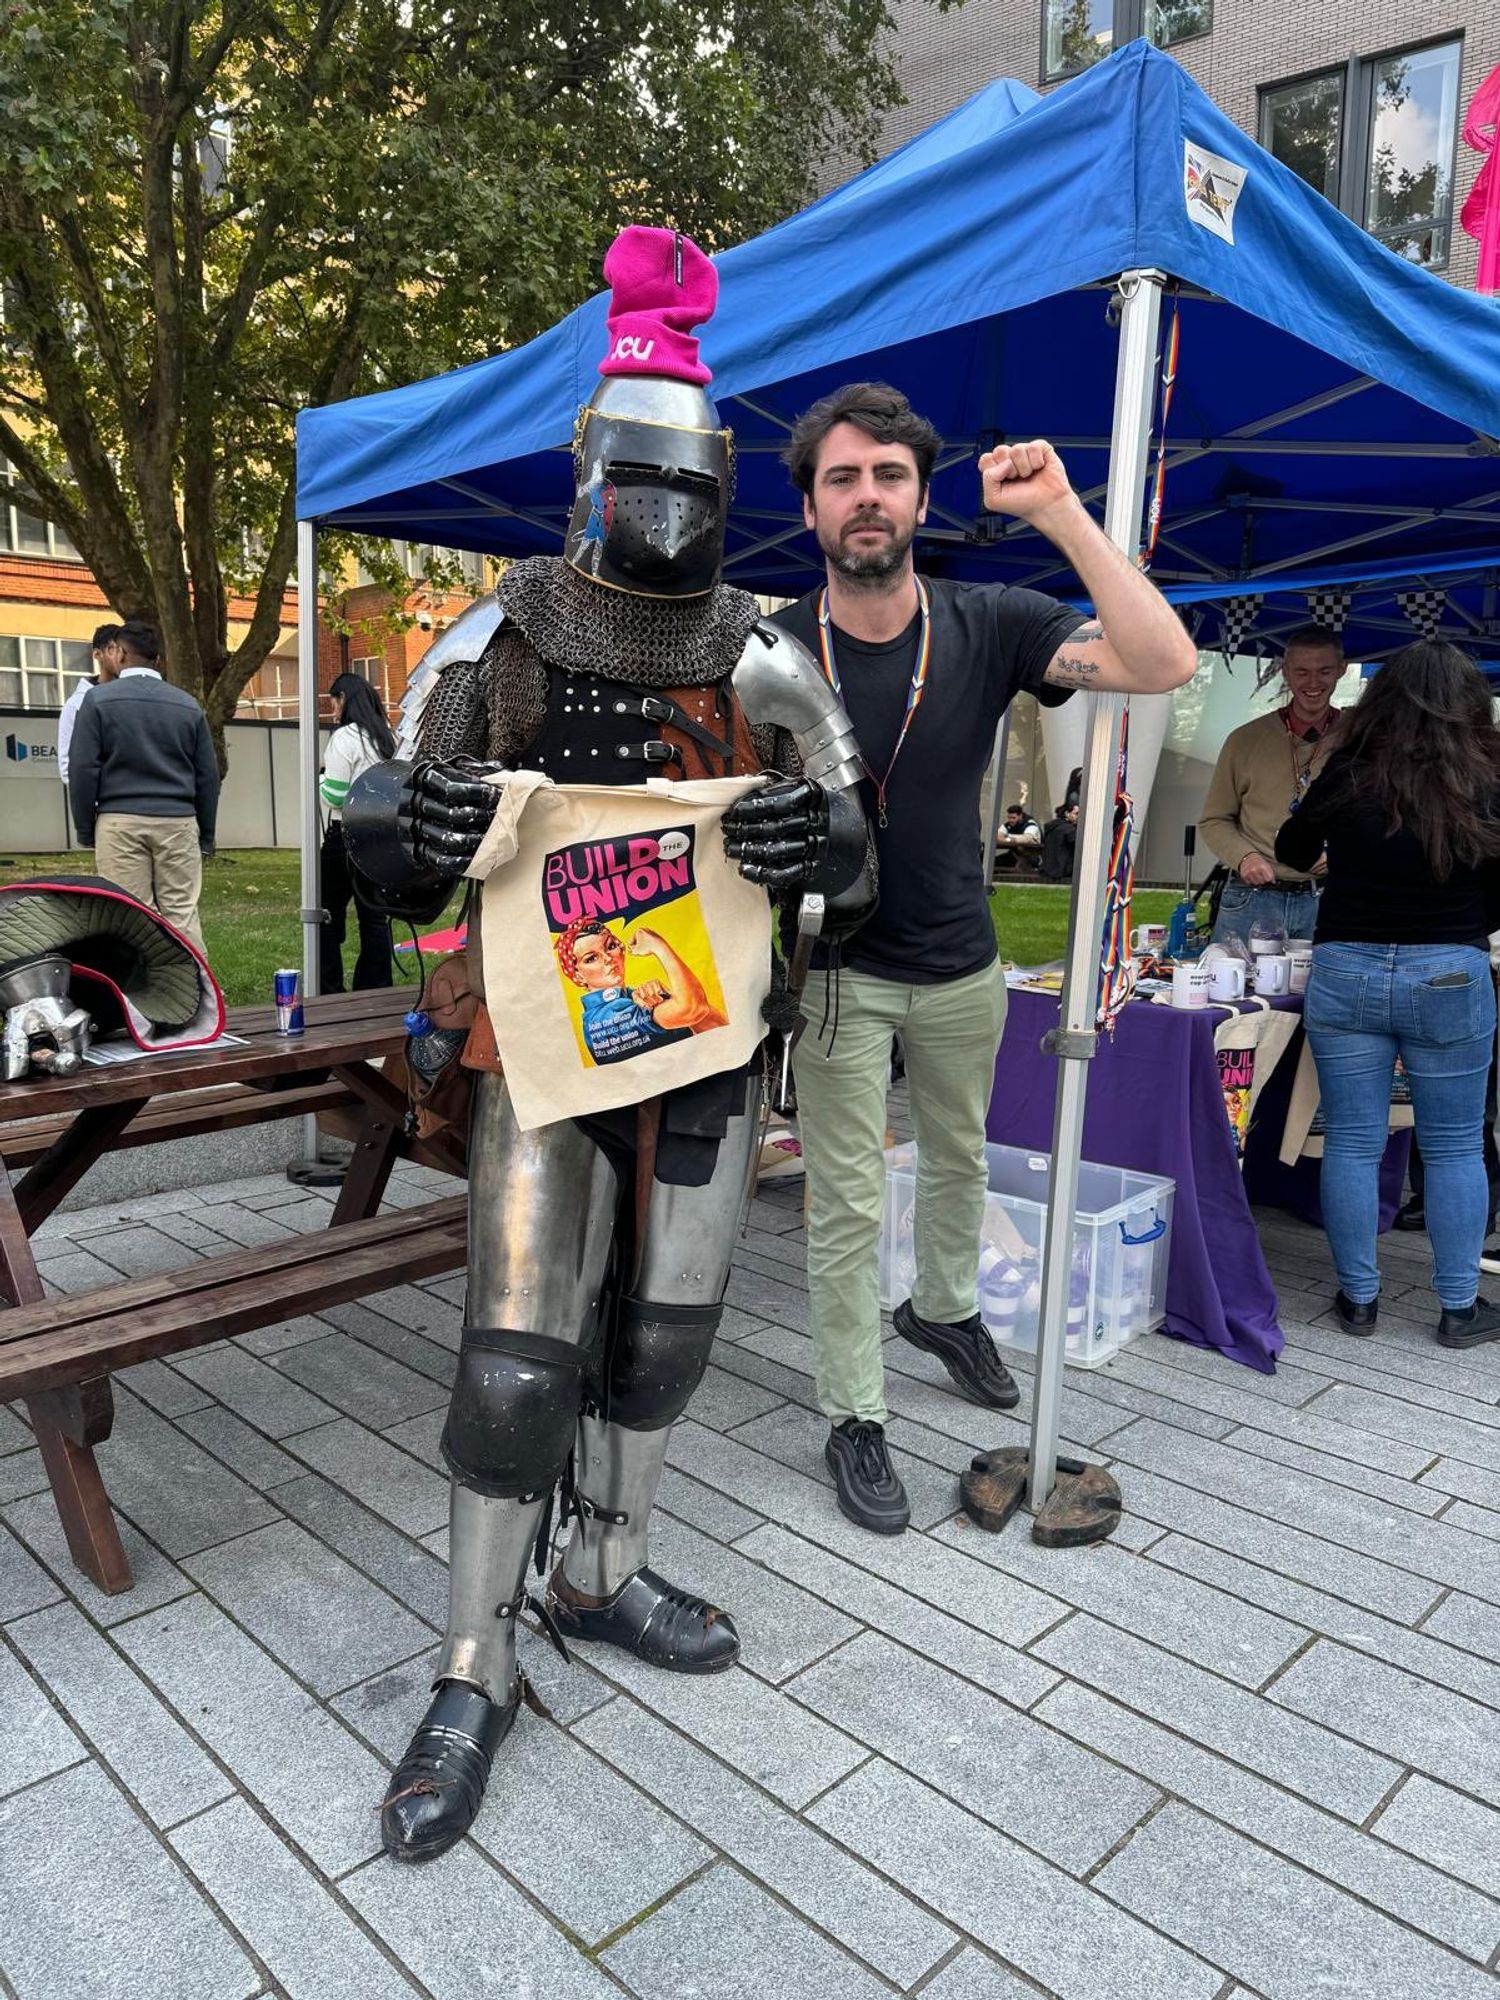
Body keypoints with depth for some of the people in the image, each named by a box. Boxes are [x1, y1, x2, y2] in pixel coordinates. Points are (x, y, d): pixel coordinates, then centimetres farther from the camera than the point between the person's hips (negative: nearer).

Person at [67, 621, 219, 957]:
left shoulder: (99, 700, 1)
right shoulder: (188, 705, 10)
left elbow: (83, 770, -2)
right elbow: (208, 775, 11)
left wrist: (86, 830, 7)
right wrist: (207, 837, 16)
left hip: (120, 822, -2)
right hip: (179, 822, 2)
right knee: (183, 914, 2)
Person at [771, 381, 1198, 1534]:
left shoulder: (988, 627, -10)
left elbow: (1165, 666, -22)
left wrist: (1061, 513, -27)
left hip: (963, 967, 3)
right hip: (839, 973, -2)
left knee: (958, 1160, 23)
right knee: (847, 1205, 4)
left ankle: (945, 1308, 52)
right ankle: (855, 1417, 23)